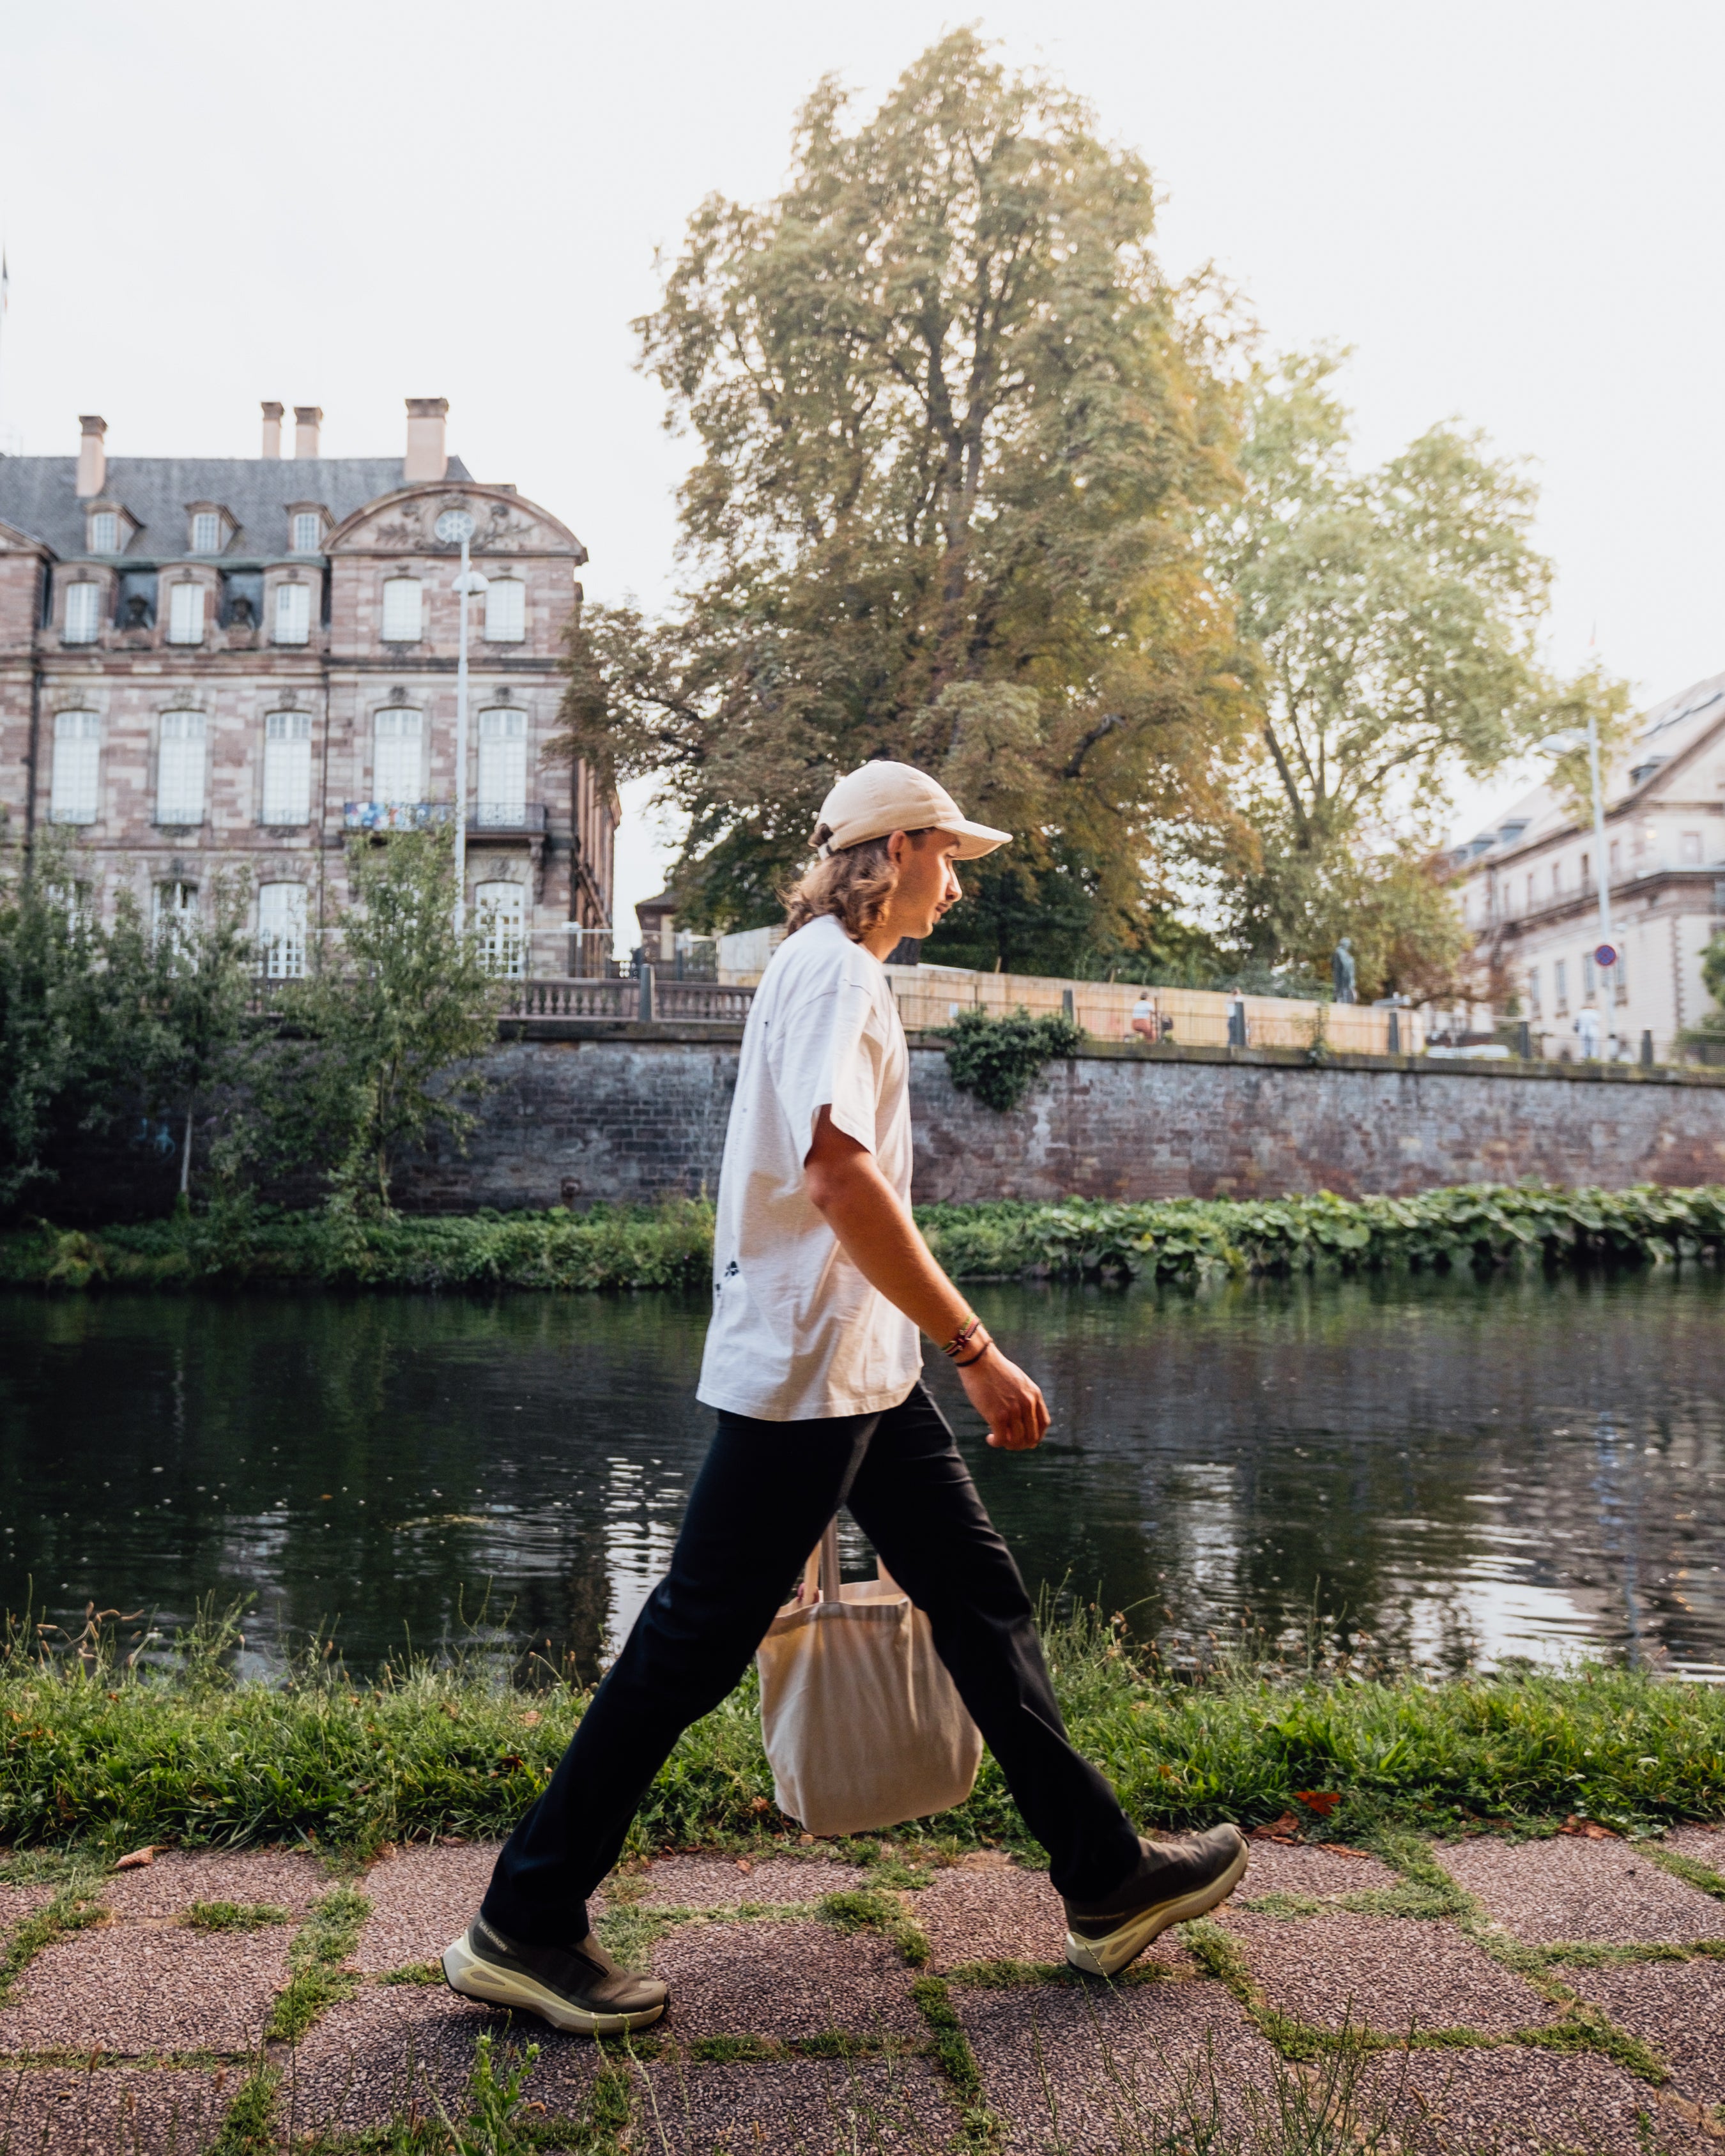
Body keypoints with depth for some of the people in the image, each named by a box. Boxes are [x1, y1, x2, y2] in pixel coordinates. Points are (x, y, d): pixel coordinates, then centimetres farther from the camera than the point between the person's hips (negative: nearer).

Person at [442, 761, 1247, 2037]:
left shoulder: (843, 972, 19)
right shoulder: (834, 968, -14)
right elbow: (837, 1177, -28)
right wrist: (975, 1346, -25)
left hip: (864, 1378, 11)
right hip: (801, 1373, -11)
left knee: (981, 1594, 13)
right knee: (696, 1645, -2)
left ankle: (1106, 1882, 24)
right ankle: (524, 1927, 13)